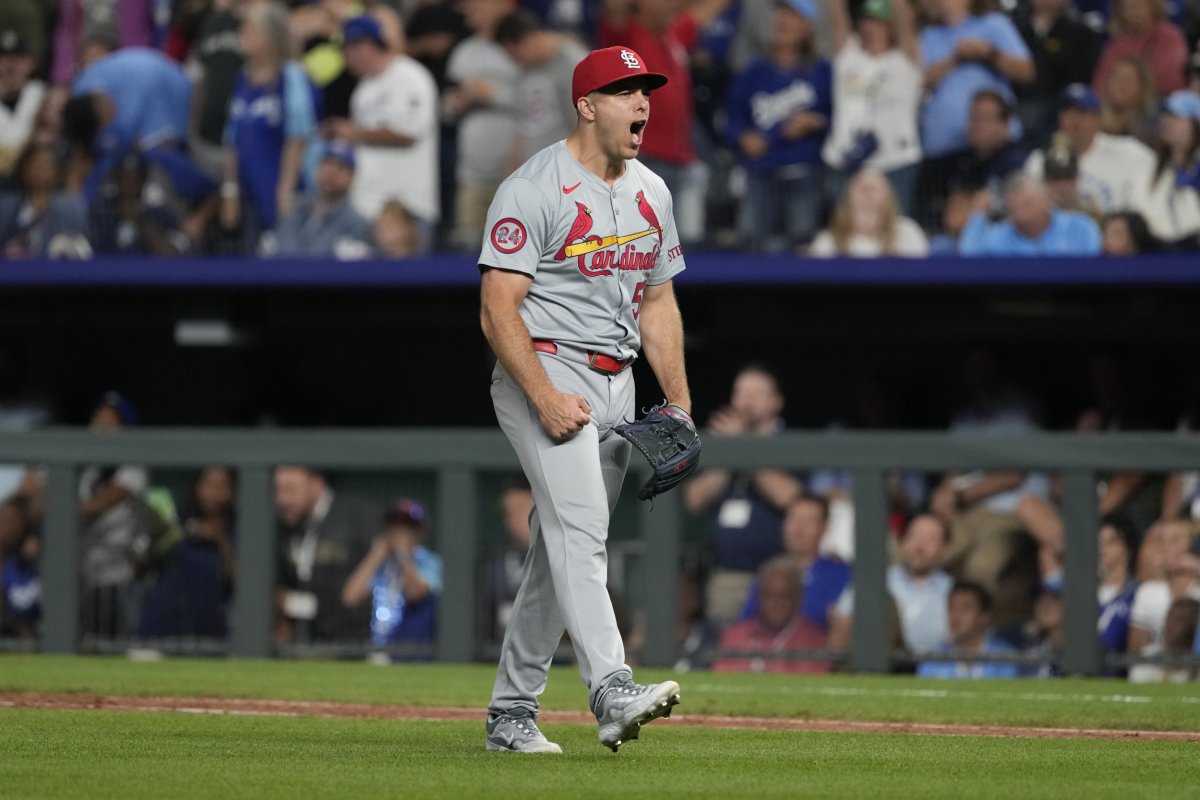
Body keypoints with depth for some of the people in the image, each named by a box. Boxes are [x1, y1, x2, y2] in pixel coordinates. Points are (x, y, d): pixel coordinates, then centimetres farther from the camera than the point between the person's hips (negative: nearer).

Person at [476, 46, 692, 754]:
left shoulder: (651, 193, 13)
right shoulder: (534, 190, -11)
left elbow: (658, 302, 20)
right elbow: (499, 308, -16)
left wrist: (680, 403, 11)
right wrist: (545, 398, -24)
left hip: (616, 386, 8)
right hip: (543, 371, -8)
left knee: (562, 547, 10)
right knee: (578, 530, -22)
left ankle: (512, 712, 17)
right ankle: (613, 693, -35)